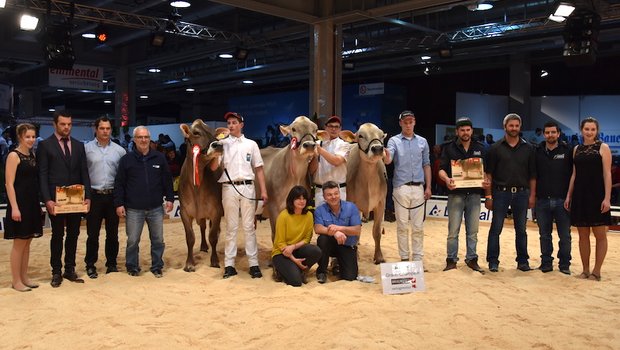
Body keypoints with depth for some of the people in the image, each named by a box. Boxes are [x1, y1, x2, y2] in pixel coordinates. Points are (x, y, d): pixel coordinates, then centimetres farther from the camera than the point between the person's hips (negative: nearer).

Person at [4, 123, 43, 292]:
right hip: (19, 204, -7)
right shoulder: (14, 155, -10)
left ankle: (24, 277, 22)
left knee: (27, 243, 13)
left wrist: (39, 204, 13)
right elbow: (9, 184, -14)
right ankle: (16, 281, 10)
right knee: (19, 243, 0)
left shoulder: (32, 155, 11)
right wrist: (14, 208, -20)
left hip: (32, 204, 7)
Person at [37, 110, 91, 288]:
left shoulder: (79, 145, 9)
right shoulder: (45, 145, -1)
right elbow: (42, 175, -6)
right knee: (57, 235, 5)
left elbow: (84, 173, 8)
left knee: (73, 234, 9)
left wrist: (87, 196, -1)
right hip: (56, 199, -3)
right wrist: (47, 199, -15)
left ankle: (70, 269, 20)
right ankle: (56, 272, 16)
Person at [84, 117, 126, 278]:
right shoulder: (86, 148, -1)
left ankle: (111, 263, 21)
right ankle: (90, 265, 16)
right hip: (94, 196, -2)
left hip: (113, 196, 2)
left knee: (112, 233, 9)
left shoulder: (119, 150, 4)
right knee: (93, 233, 4)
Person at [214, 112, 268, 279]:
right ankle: (229, 264, 9)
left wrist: (263, 190, 2)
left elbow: (259, 169, 9)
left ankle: (253, 263, 6)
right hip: (229, 188, 0)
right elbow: (213, 168, 1)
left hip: (247, 187, 0)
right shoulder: (222, 144, 8)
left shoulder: (251, 144, 11)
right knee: (231, 227, 4)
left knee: (249, 226, 3)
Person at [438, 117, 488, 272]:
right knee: (453, 230, -1)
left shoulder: (481, 148, 11)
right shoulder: (449, 148, 5)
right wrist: (446, 179, -22)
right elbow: (441, 169, 0)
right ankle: (451, 260, 8)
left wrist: (486, 180, -10)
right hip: (456, 193, -2)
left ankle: (472, 259, 18)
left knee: (473, 230, 7)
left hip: (474, 194, 2)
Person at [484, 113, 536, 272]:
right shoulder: (496, 148, 1)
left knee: (521, 230, 10)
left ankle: (523, 261, 21)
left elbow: (532, 175, 7)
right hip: (500, 192, -2)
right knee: (495, 229, 2)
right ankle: (493, 261, 10)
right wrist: (488, 195, -6)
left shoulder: (528, 148, 7)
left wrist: (532, 195, 0)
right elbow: (488, 174, -1)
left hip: (521, 193, 2)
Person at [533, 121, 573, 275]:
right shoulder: (537, 152, 5)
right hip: (542, 200, 2)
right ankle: (546, 263, 20)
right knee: (545, 235, 10)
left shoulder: (567, 151, 1)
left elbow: (573, 174, 0)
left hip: (562, 200, -1)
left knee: (565, 235, 4)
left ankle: (564, 264, 16)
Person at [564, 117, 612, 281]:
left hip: (597, 196, -4)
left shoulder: (603, 147, -1)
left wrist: (607, 198, -14)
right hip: (580, 196, 4)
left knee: (600, 234, 2)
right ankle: (585, 270, 16)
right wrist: (569, 195, 8)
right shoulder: (577, 149, 11)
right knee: (583, 235, 7)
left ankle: (596, 271, 9)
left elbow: (607, 174, -7)